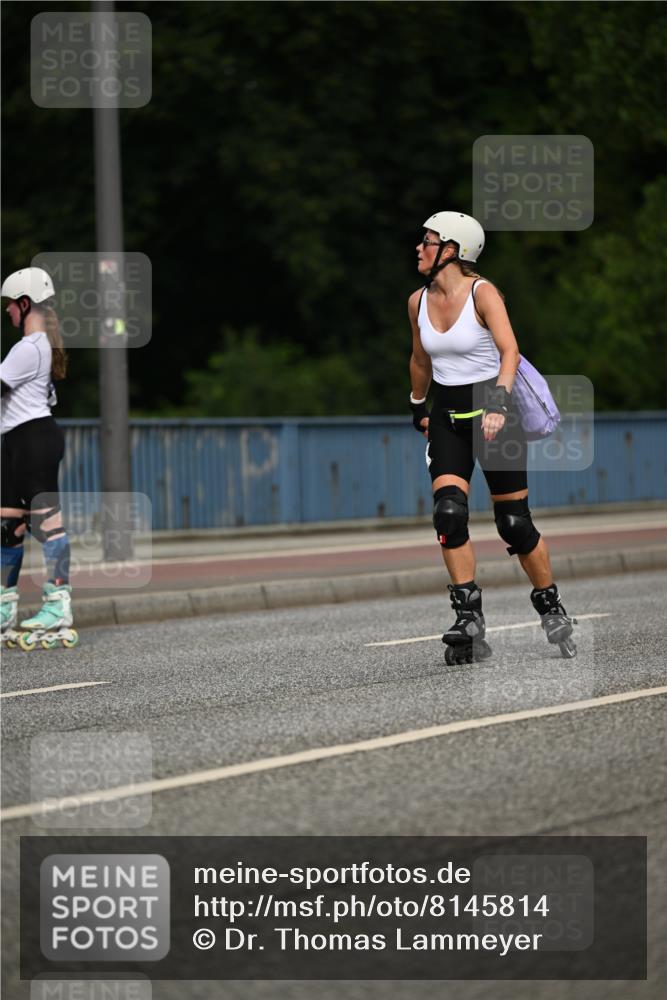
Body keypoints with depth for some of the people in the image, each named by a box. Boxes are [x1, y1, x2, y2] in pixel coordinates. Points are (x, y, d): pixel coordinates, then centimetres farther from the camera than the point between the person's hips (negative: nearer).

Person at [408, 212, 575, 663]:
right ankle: (470, 623, -13)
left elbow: (510, 350, -26)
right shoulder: (418, 302, 4)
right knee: (449, 514, -15)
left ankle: (552, 609, 22)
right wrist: (418, 406, 29)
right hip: (447, 418, 4)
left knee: (515, 523, 0)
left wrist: (499, 402, -39)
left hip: (492, 413, -4)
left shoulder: (483, 293, -14)